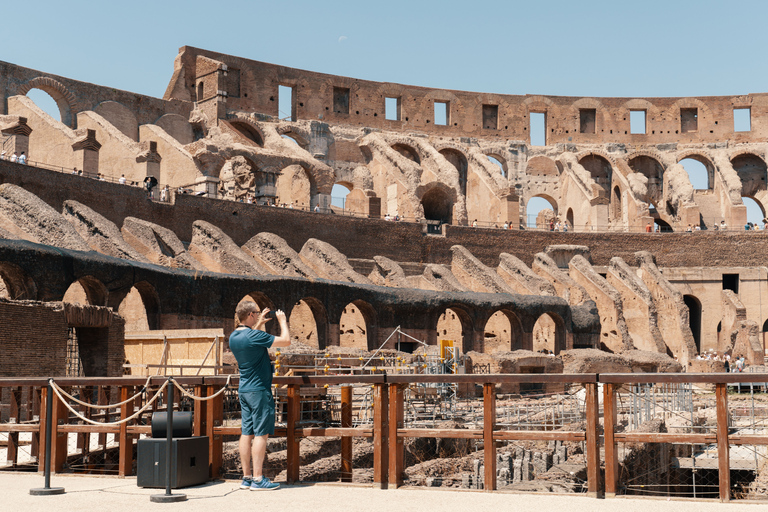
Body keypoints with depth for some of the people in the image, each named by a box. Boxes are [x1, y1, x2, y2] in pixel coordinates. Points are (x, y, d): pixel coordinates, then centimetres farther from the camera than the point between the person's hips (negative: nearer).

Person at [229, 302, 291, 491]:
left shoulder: (234, 337, 6)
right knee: (261, 434, -5)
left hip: (244, 389, 8)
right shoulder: (255, 336, -19)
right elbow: (286, 341, -14)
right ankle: (257, 479, -5)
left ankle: (246, 477, 13)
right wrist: (282, 321, 0)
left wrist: (259, 324, 25)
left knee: (247, 433, 9)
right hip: (259, 390, -8)